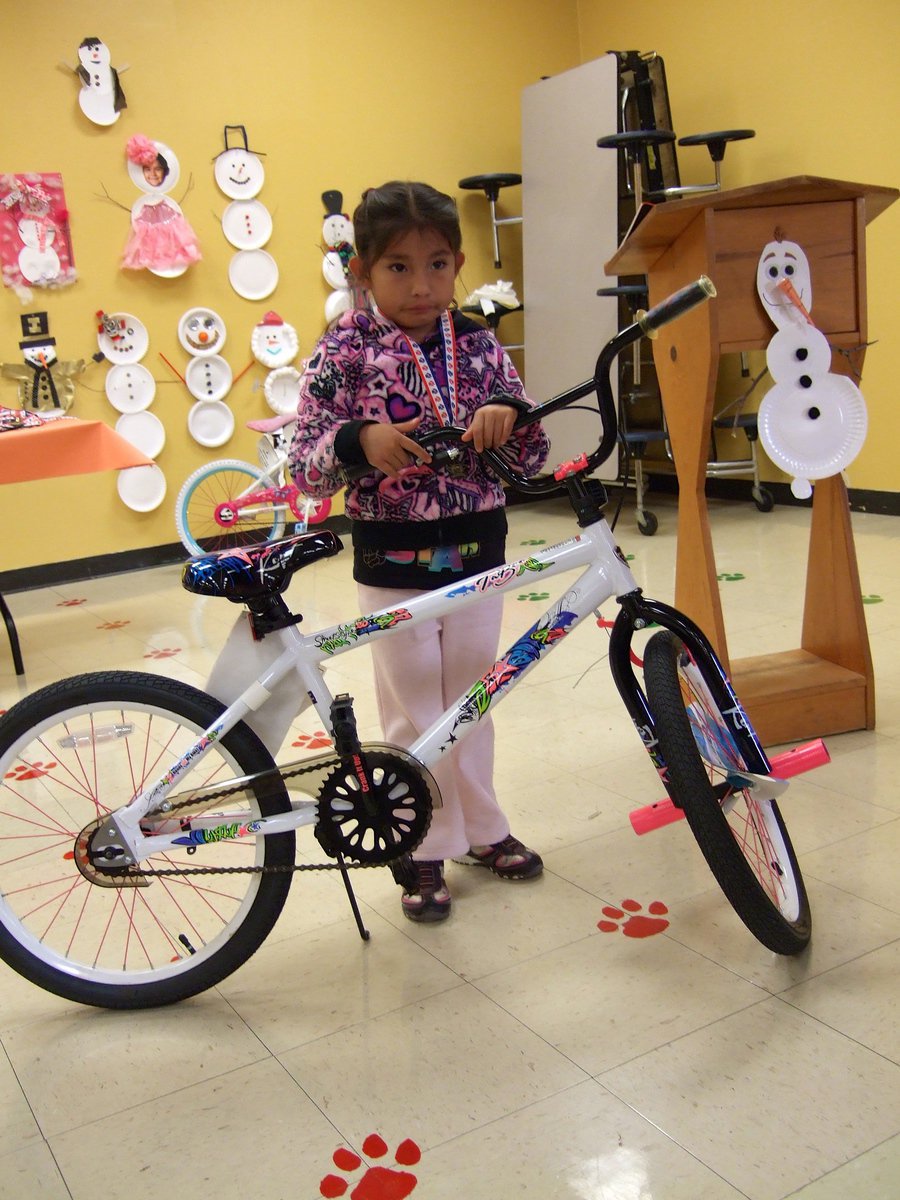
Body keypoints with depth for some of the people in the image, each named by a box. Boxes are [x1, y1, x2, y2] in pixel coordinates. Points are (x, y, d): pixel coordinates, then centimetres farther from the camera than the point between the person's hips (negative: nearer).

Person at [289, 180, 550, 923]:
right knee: (414, 714, 7)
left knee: (471, 700, 16)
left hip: (476, 554, 3)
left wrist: (512, 415, -20)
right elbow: (306, 468, -10)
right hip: (394, 562, -3)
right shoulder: (345, 350, -8)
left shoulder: (479, 346, 1)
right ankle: (425, 851, 23)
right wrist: (358, 442, -30)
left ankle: (480, 828, 34)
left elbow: (530, 460, 2)